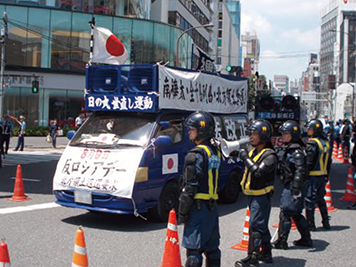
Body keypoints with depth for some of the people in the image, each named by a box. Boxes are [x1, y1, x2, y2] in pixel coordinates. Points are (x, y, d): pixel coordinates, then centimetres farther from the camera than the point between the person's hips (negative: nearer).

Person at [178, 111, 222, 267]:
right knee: (212, 246, 16)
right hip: (213, 205, 8)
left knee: (194, 248, -5)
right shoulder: (215, 152, 11)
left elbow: (190, 187, -17)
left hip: (198, 206, -8)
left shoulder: (196, 155, -15)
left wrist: (182, 211, -11)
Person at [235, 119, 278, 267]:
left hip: (261, 196, -9)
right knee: (262, 226, 17)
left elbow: (258, 171, -30)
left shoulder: (270, 155, -16)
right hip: (251, 195, 9)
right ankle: (266, 254, 28)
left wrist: (245, 158, -22)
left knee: (255, 226, -6)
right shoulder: (253, 152, 10)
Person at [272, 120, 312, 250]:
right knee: (296, 214, 16)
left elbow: (300, 171, -23)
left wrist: (296, 189, -27)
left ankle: (281, 242, 3)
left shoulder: (297, 151, -16)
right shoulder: (290, 149, 15)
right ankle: (306, 239, 25)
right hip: (289, 186, 10)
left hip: (293, 187, -10)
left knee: (285, 213, -4)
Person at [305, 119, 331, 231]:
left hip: (313, 176, -8)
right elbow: (329, 162, 16)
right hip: (323, 176, 8)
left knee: (310, 200, 0)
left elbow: (309, 162, -18)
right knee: (321, 199, 18)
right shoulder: (326, 143, 10)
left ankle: (310, 224, 3)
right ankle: (326, 222, 24)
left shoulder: (312, 143, -16)